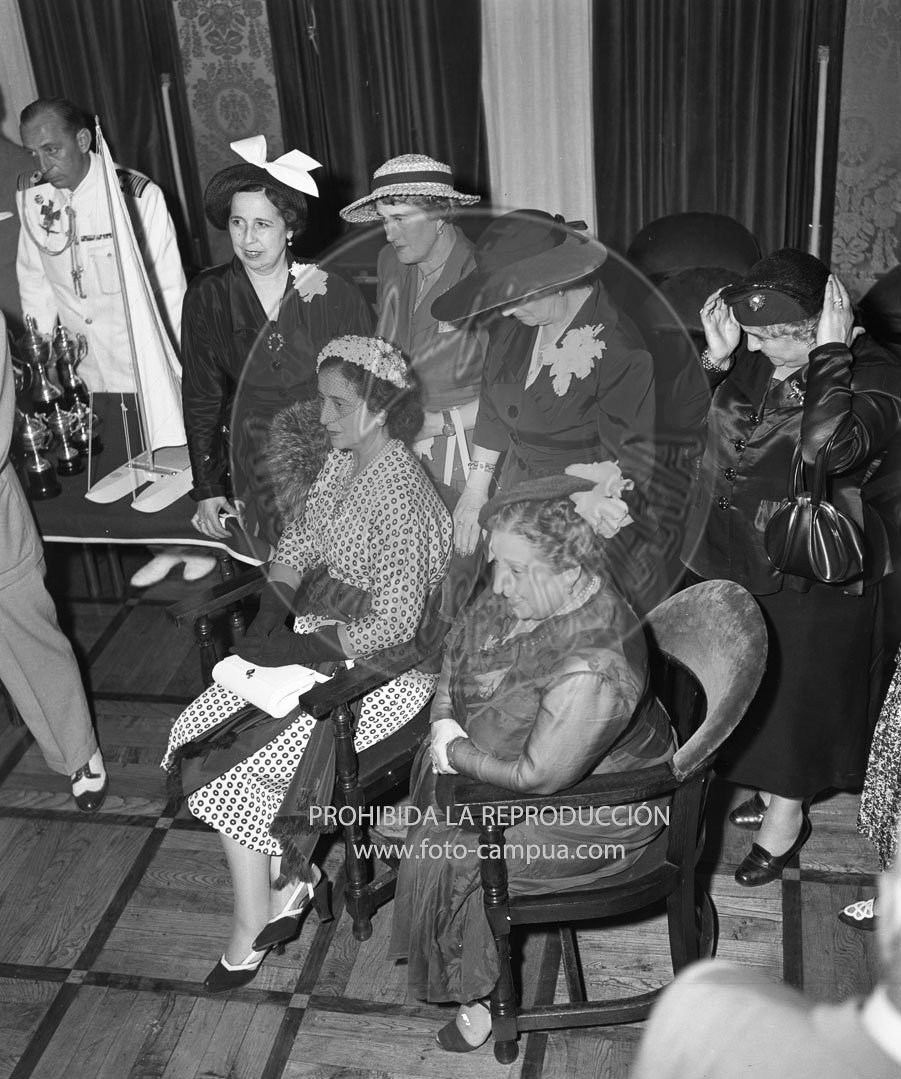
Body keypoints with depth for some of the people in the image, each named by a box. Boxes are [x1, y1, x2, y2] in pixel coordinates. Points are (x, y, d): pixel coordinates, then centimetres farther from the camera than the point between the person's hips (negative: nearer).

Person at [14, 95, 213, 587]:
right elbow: (35, 279, 7)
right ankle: (165, 546, 35)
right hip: (88, 367, 4)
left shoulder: (137, 193, -17)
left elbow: (168, 285, -13)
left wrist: (177, 361, -15)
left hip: (147, 361, -4)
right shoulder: (30, 196, -4)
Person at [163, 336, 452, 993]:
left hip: (385, 665, -9)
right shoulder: (342, 464, 4)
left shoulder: (399, 494, -24)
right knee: (197, 734, -3)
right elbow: (298, 544, 13)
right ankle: (287, 879, 7)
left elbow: (396, 625, -26)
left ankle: (254, 928, 12)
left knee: (243, 765, -13)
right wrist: (273, 613, -4)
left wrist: (301, 648, -20)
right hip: (322, 640, 9)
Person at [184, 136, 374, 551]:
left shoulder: (333, 293, -6)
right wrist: (207, 489, 4)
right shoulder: (207, 297, 0)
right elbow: (201, 398, 6)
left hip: (333, 446, -1)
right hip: (255, 460, 1)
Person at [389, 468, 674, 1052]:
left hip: (593, 804, -9)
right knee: (431, 773, 15)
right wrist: (445, 725, -12)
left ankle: (483, 993, 19)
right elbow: (460, 650, 2)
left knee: (450, 860, -9)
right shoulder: (525, 592, -13)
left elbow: (539, 776, -33)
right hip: (523, 752, 9)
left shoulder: (591, 670, -40)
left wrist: (456, 754, -19)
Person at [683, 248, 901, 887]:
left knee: (798, 686, 10)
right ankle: (772, 789, 42)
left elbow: (827, 450, -38)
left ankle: (787, 814, 32)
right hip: (737, 555, 6)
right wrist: (716, 356, -12)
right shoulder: (754, 363, -2)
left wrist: (830, 353, -32)